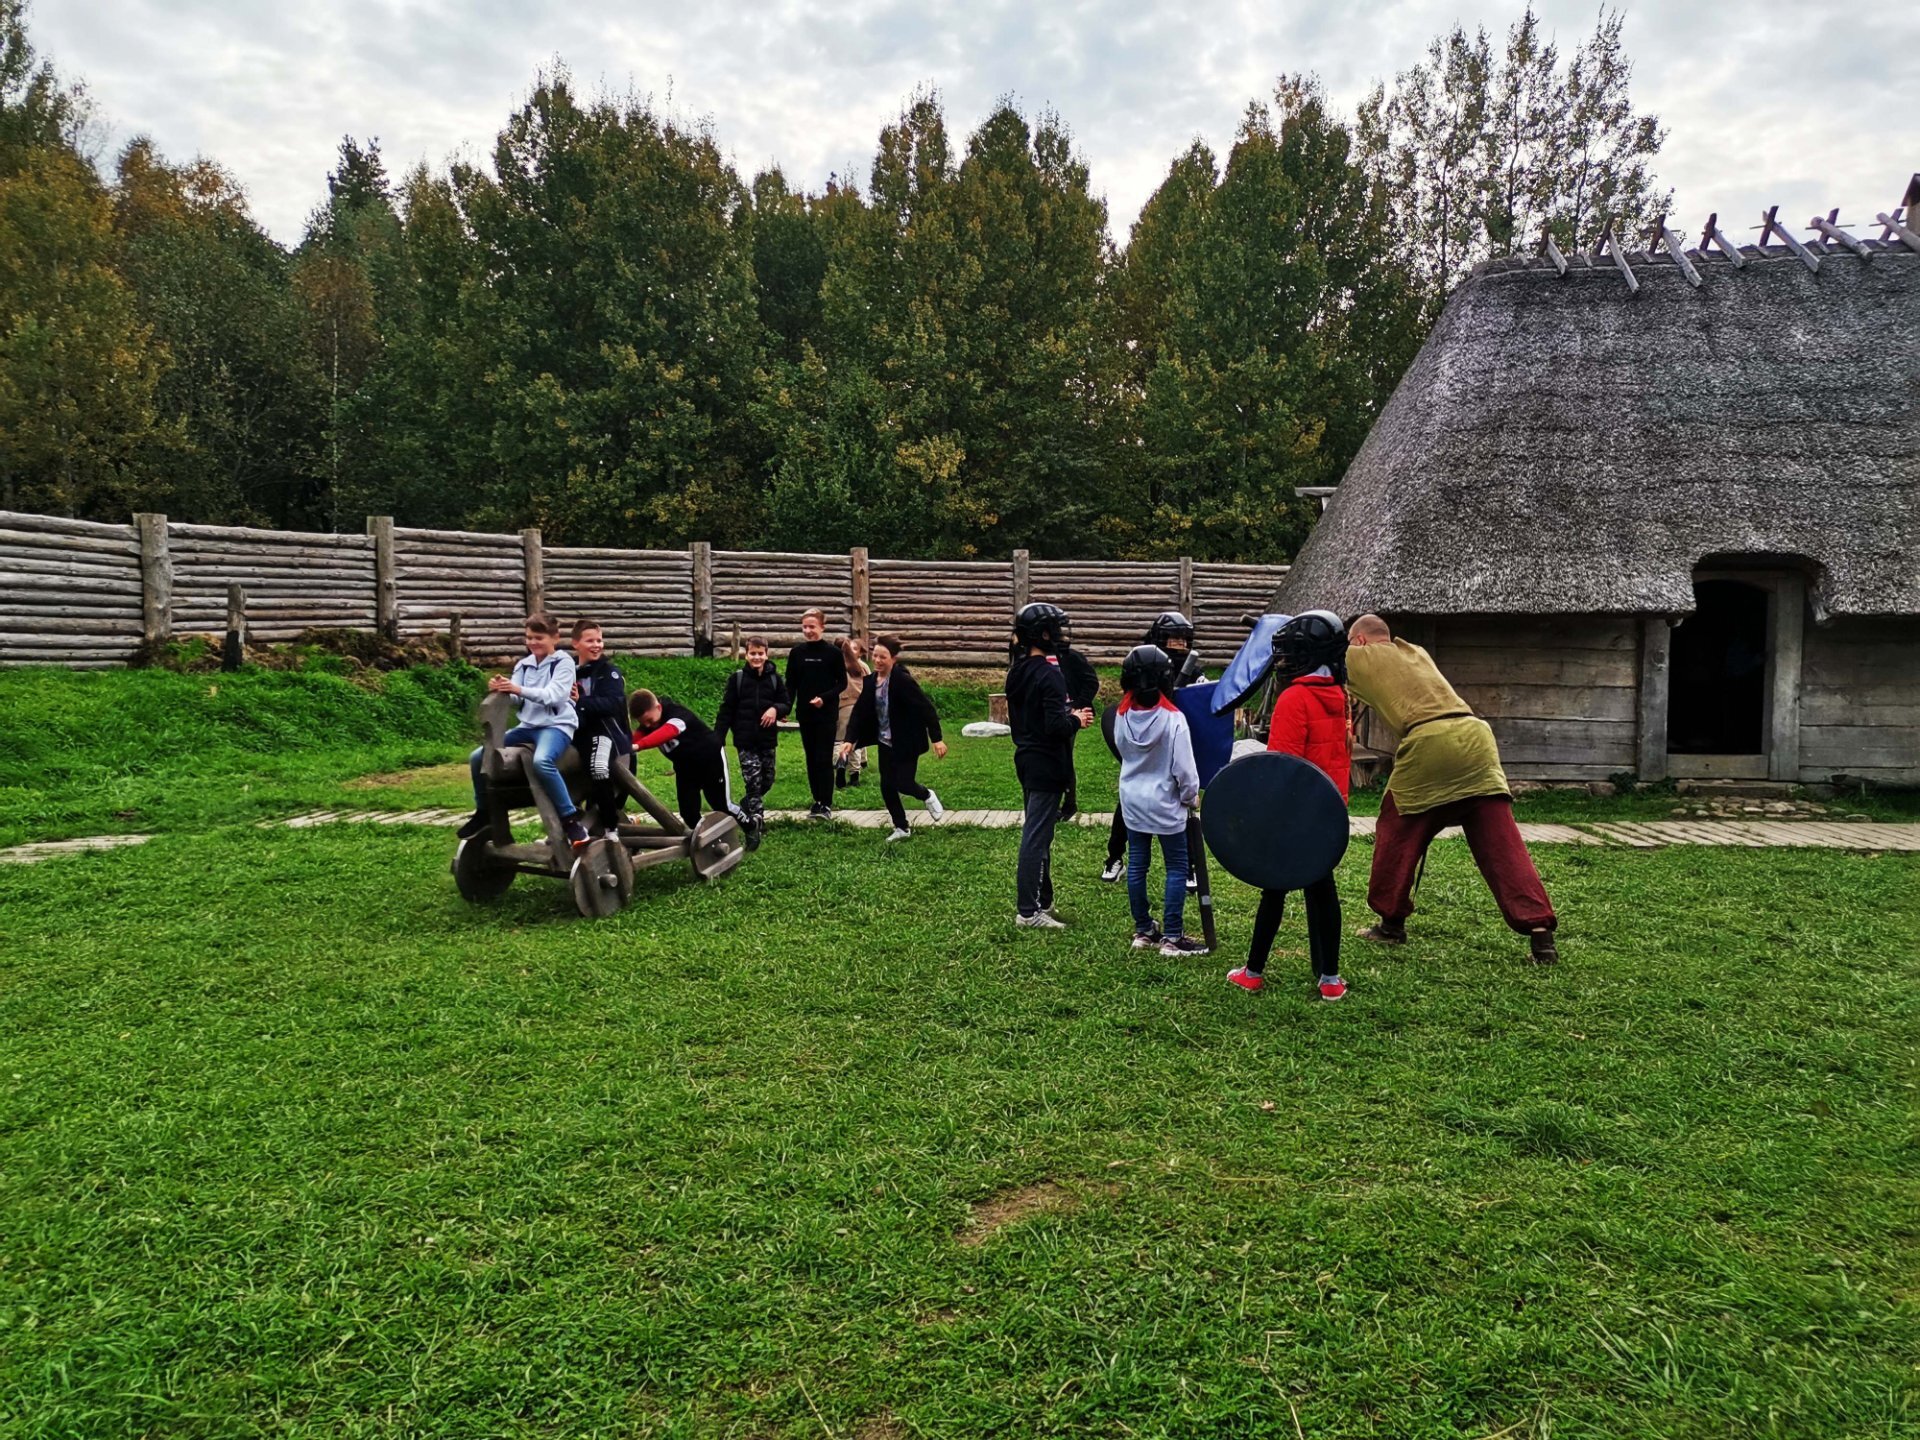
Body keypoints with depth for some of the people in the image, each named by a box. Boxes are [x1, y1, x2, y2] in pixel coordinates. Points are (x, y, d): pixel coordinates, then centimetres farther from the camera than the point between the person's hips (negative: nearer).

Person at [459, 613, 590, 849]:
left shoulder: (563, 662, -4)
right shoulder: (523, 664, 13)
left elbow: (555, 695, -19)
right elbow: (514, 699, 5)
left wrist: (520, 690, -31)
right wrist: (500, 690, -18)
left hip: (556, 724, -7)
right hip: (528, 725, 7)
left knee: (542, 761, -39)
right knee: (478, 757, -1)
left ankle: (571, 820, -30)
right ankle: (484, 813, 20)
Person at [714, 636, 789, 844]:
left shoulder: (774, 678, 4)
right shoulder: (737, 678, -1)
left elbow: (787, 703, 7)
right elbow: (726, 710, -2)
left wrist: (775, 709, -17)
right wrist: (718, 739, -7)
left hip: (768, 740, 3)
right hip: (745, 741, -3)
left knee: (767, 781, 12)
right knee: (753, 782, -9)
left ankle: (746, 807, 37)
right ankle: (756, 823, -6)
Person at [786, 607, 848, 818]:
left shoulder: (833, 653, -6)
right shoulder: (796, 653, 3)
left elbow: (842, 683, -2)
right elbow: (791, 684, 7)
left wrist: (824, 698, -17)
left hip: (827, 714, -4)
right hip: (805, 714, 4)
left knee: (824, 759, -6)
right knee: (811, 759, 9)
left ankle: (826, 804, -2)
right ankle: (817, 801, 18)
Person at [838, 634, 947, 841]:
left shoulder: (903, 681, -21)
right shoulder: (871, 681, -2)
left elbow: (926, 708, -20)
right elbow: (860, 712, 1)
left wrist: (936, 739, -21)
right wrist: (849, 740, -8)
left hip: (906, 742, -6)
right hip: (885, 742, 7)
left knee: (903, 783, -5)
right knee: (887, 786, 8)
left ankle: (927, 796, 29)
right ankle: (901, 829, 23)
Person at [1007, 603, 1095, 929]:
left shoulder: (1017, 670, 9)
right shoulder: (1049, 674, -19)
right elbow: (1055, 726, -25)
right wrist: (1077, 720, -5)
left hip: (1026, 759, 9)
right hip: (1047, 764, -9)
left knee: (1036, 833, 17)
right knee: (1037, 836, -5)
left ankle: (1042, 901, 27)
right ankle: (1028, 911, -1)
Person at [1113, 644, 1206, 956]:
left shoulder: (1122, 716, -6)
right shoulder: (1173, 718, -19)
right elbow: (1184, 766, -15)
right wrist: (1191, 797, 0)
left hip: (1132, 800, 5)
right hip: (1166, 803, -5)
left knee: (1137, 865, 12)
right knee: (1176, 868, 5)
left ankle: (1143, 931, 22)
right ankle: (1172, 938, 6)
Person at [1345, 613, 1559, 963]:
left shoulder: (1359, 657, 15)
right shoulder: (1417, 653, 31)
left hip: (1428, 741, -5)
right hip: (1476, 737, 5)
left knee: (1397, 835, 13)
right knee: (1502, 844, 3)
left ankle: (1391, 923, 20)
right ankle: (1540, 932, -2)